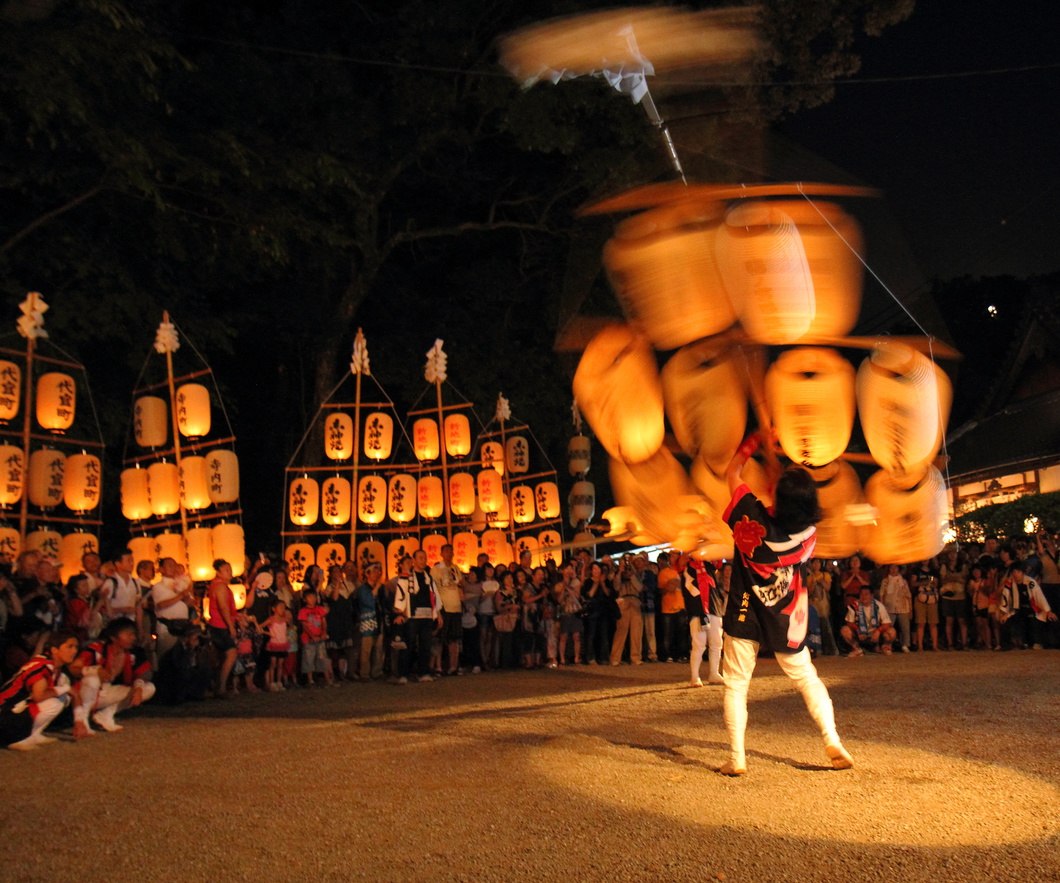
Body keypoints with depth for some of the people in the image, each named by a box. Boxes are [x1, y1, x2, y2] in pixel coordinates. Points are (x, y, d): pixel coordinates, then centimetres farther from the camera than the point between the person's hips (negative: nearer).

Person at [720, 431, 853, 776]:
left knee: (735, 685, 6)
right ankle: (833, 742, 9)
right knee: (807, 679, 17)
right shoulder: (808, 534, -12)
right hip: (786, 621, 3)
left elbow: (732, 472, -5)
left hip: (744, 616, -2)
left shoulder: (753, 519, -20)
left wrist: (754, 440, 8)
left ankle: (736, 757, 1)